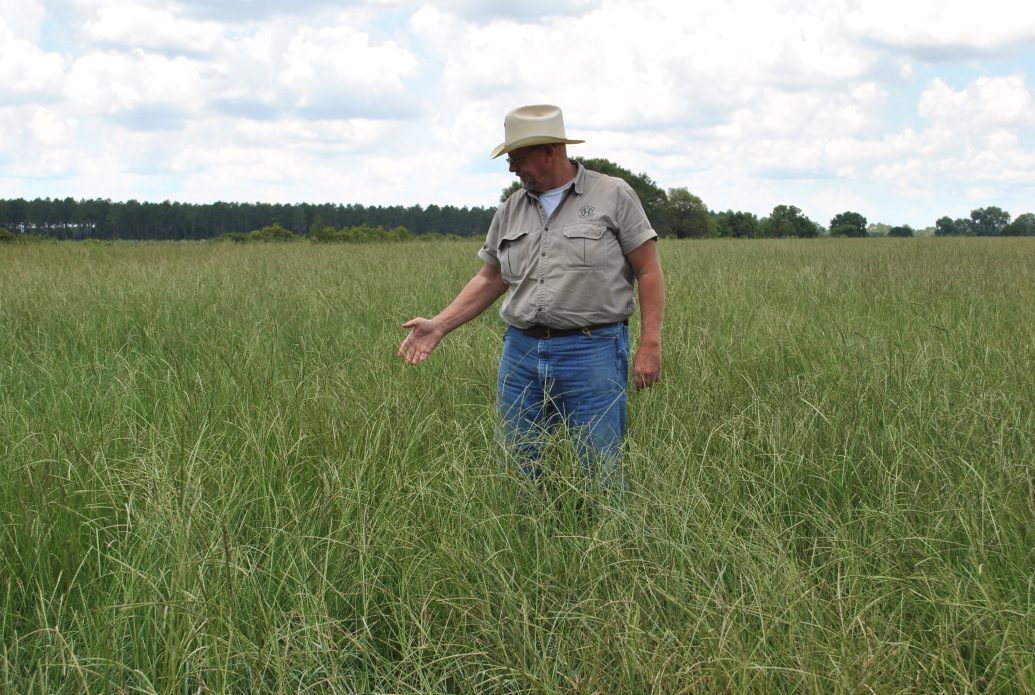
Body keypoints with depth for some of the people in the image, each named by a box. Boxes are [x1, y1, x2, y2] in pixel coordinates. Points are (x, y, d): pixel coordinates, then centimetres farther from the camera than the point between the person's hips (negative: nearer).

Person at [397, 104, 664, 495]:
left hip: (591, 351, -5)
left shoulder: (613, 196, 0)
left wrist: (650, 346, -9)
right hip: (521, 352, 5)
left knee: (603, 474, -3)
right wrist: (438, 326, 7)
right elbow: (489, 280, 18)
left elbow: (649, 272, -2)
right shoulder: (511, 211, 14)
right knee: (514, 469, 7)